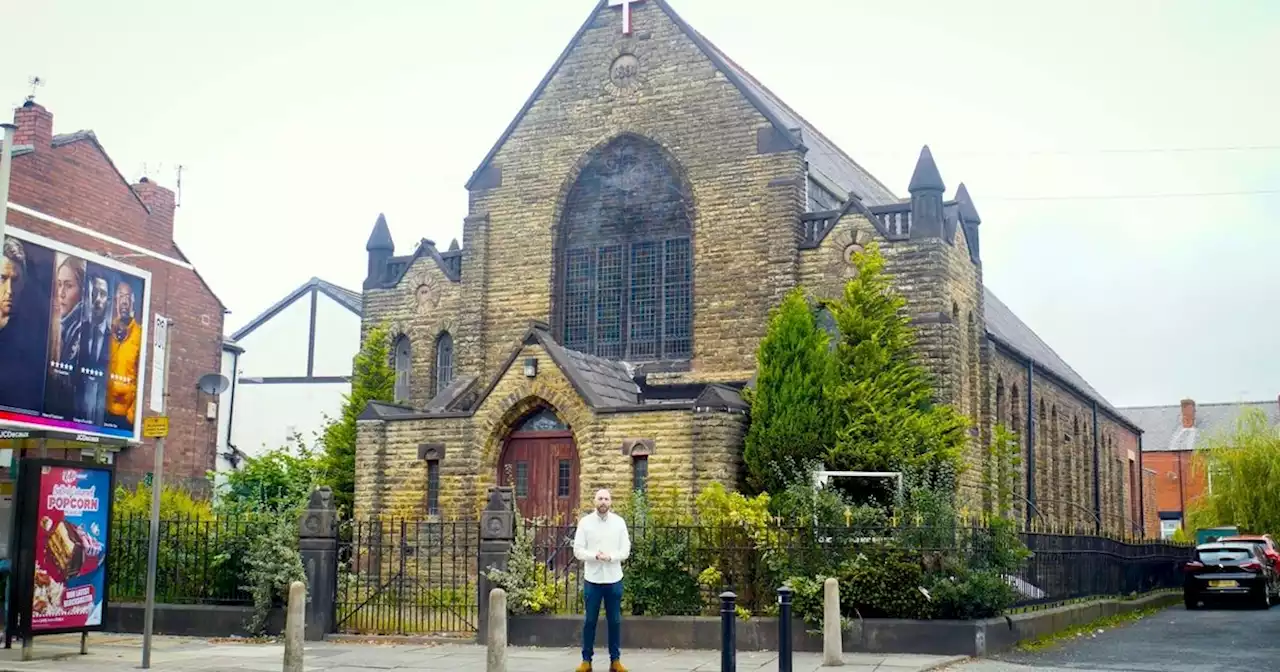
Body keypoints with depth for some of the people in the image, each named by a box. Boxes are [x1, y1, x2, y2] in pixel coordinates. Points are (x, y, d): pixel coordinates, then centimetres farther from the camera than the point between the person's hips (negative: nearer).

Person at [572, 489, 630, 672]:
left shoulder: (619, 522, 2)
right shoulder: (585, 522, -1)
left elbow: (625, 550, 0)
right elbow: (578, 550, -4)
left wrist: (610, 557, -18)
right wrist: (595, 556, -20)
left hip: (614, 579, 1)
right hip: (592, 579, -1)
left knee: (615, 621, 6)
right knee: (590, 620, 5)